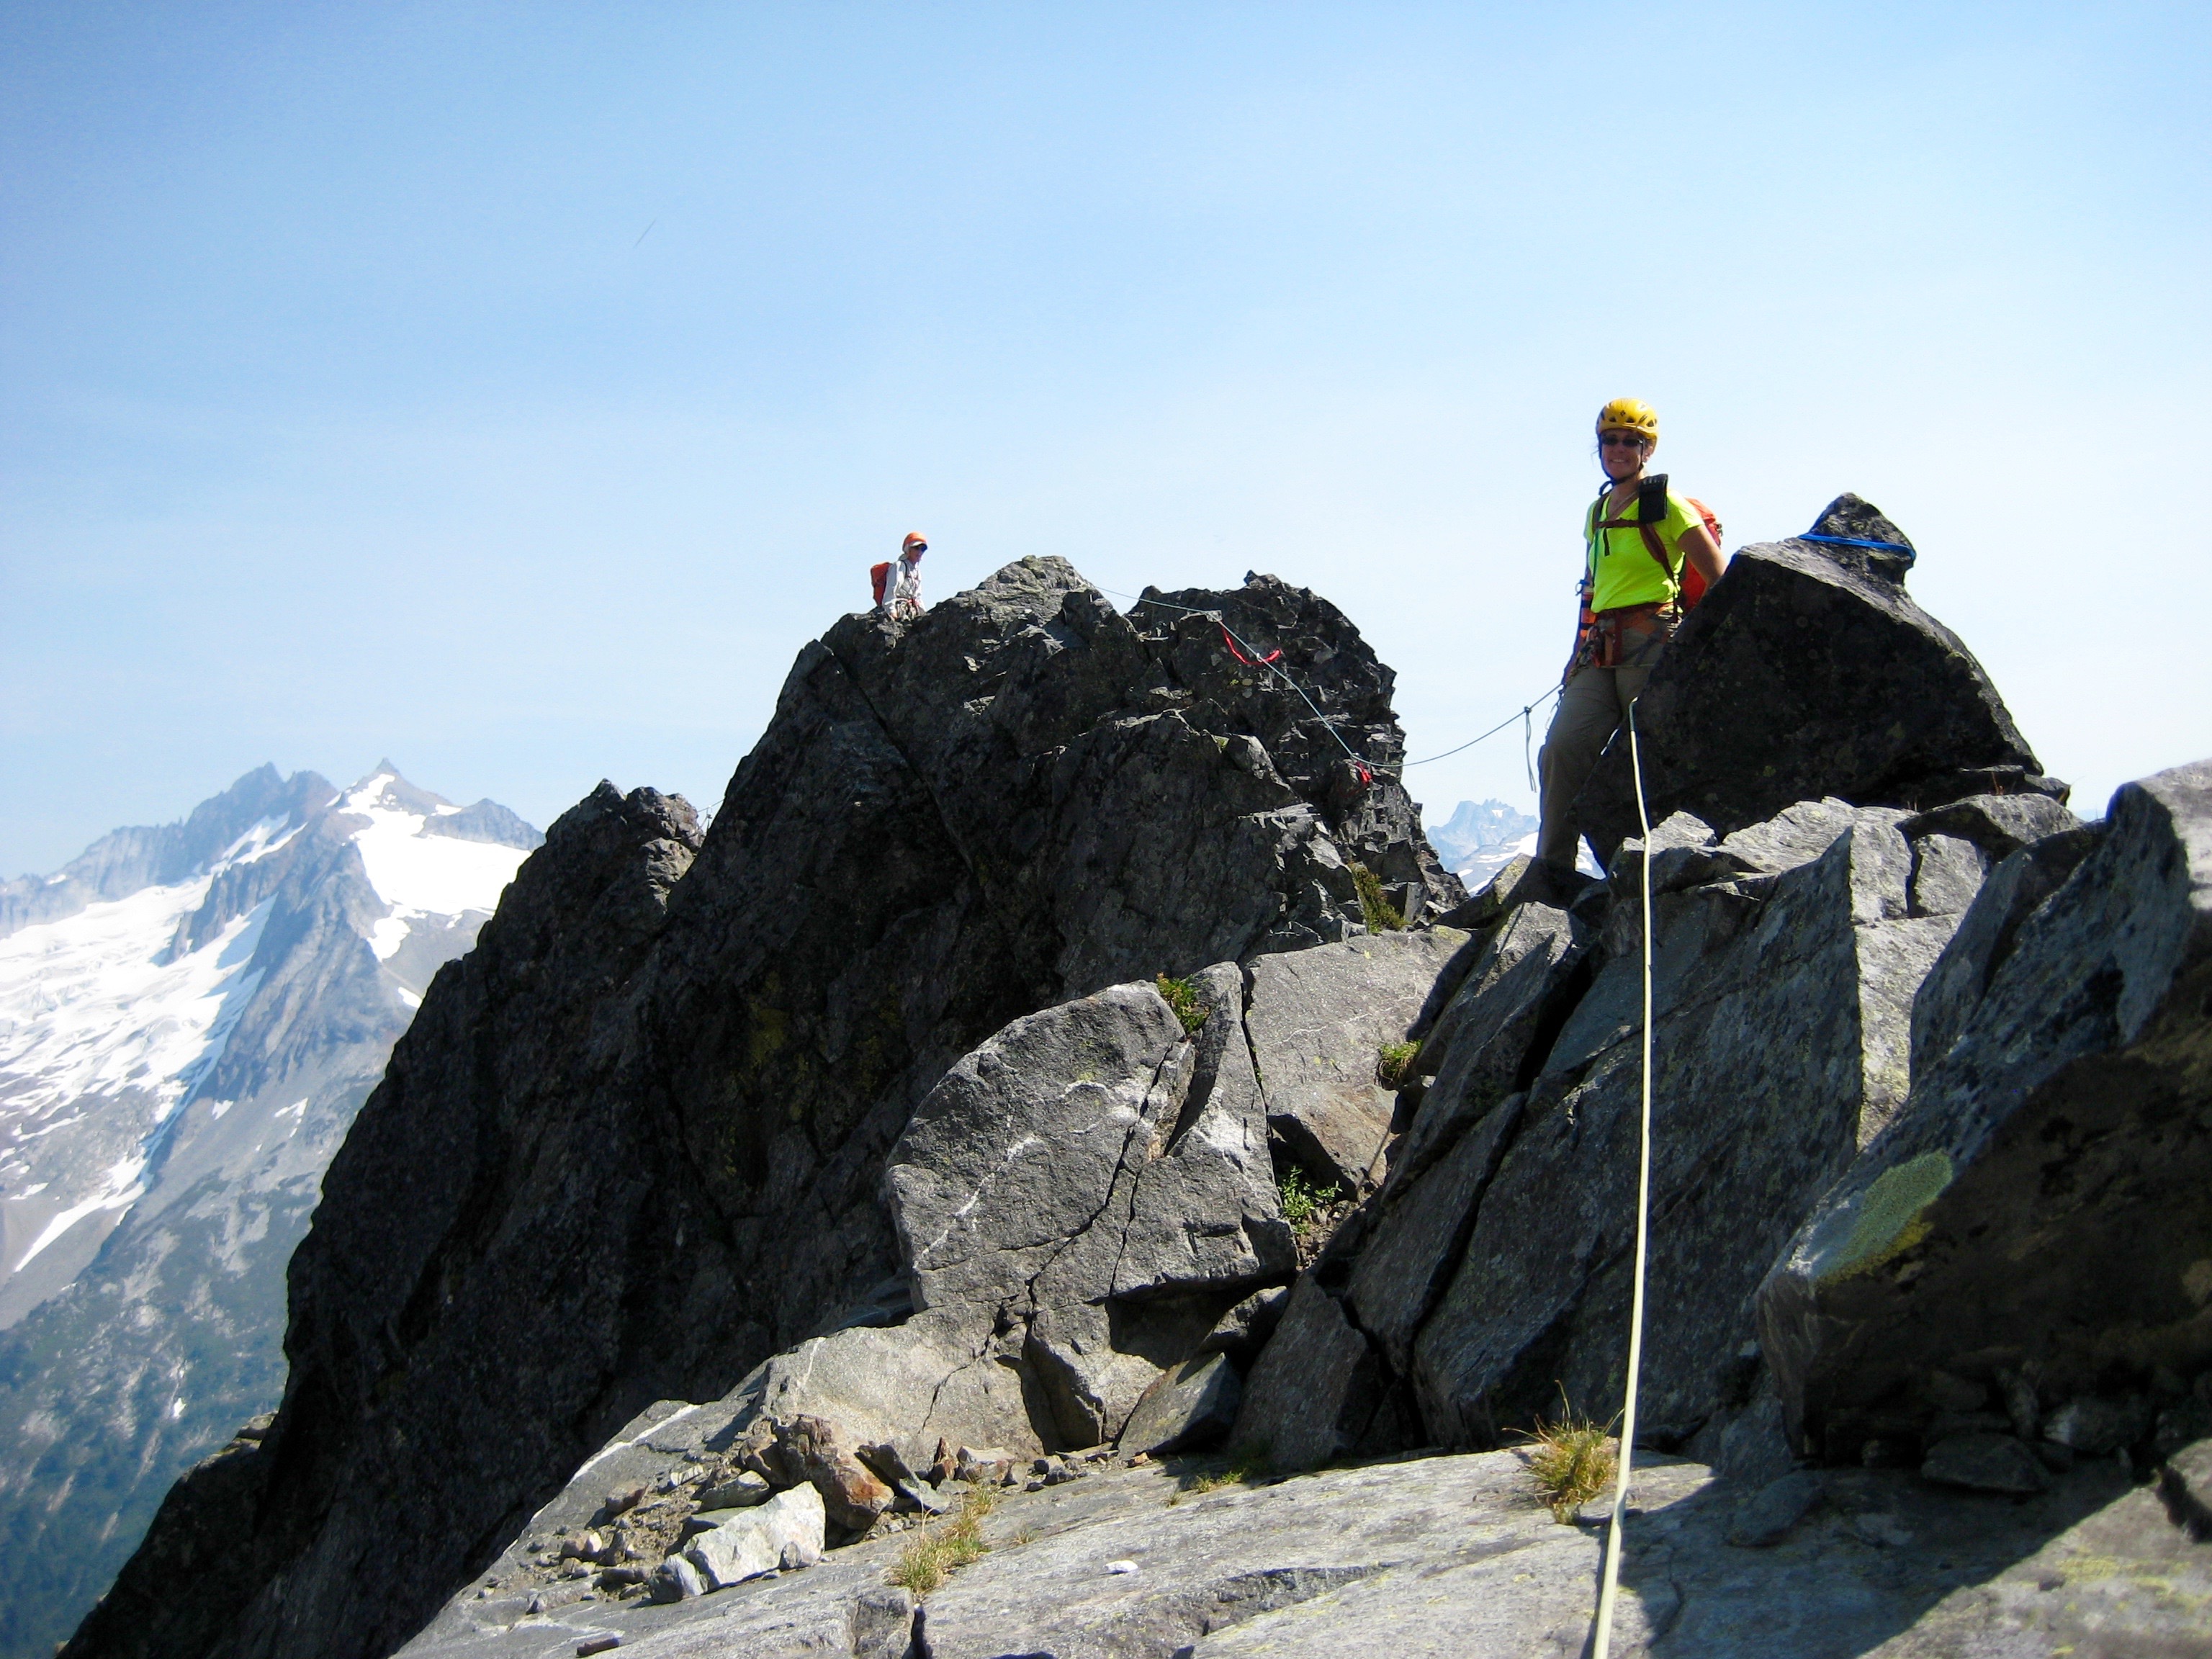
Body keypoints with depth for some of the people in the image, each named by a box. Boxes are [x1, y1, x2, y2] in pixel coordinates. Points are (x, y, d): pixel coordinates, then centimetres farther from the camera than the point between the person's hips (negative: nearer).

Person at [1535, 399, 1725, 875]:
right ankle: (1552, 867, -7)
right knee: (1563, 747, -9)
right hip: (1599, 651, 6)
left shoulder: (1665, 504, -1)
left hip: (1651, 643, -6)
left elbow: (1717, 577, -2)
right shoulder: (1597, 511, 20)